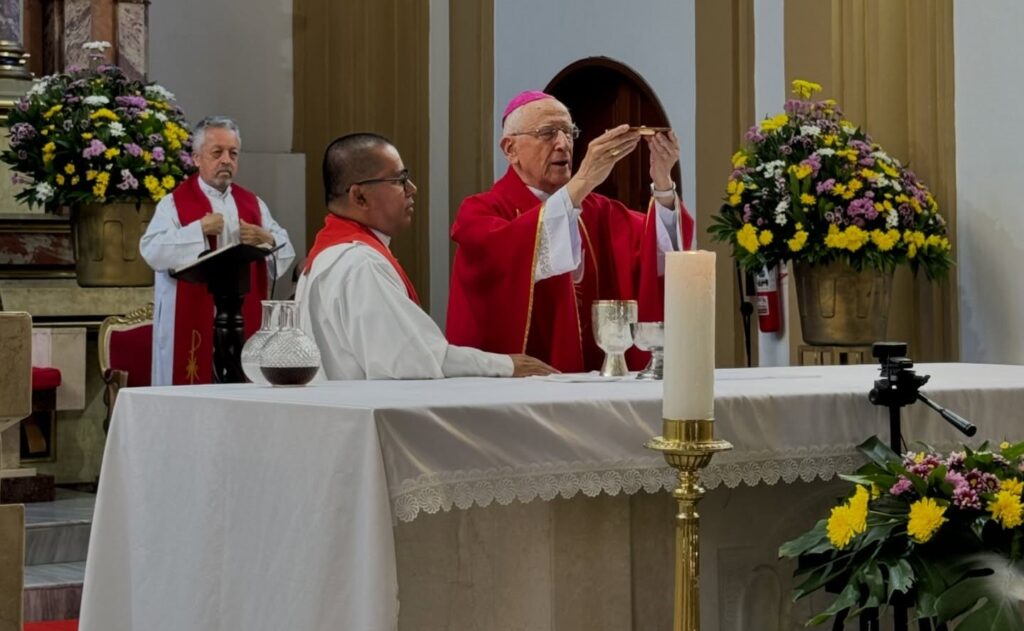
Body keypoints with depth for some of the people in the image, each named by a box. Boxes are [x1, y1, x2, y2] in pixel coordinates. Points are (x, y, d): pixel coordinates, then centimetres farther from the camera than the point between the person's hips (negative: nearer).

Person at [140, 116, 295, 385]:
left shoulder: (252, 203, 15)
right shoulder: (175, 203, 1)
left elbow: (287, 253, 10)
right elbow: (151, 251, -14)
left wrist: (267, 239, -10)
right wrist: (199, 229, -20)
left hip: (245, 320, 4)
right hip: (193, 321, -4)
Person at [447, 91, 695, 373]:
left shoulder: (594, 210, 14)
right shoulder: (481, 212, 0)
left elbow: (663, 251, -3)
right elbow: (507, 256, -23)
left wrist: (663, 184, -19)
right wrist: (582, 182, -27)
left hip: (596, 381, 3)